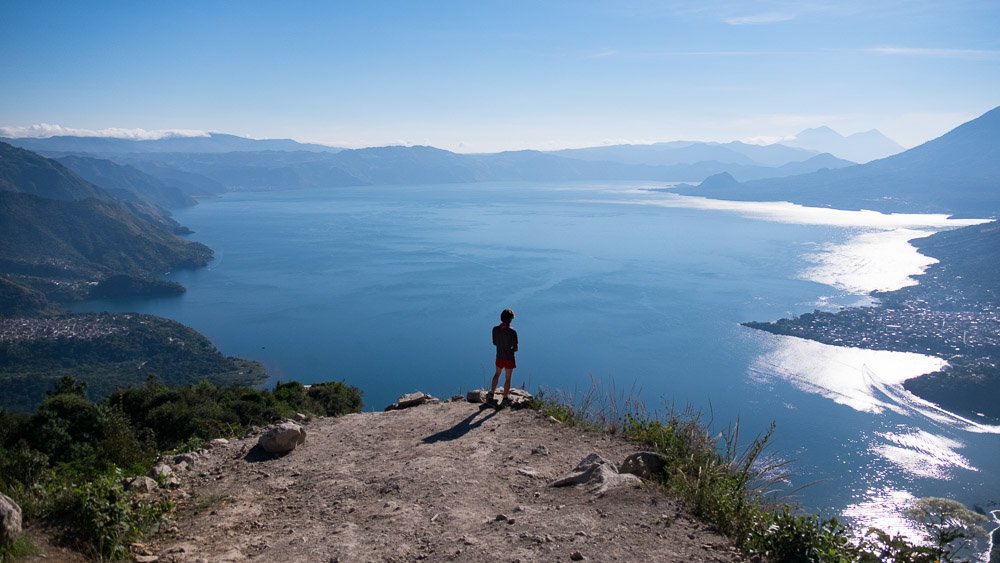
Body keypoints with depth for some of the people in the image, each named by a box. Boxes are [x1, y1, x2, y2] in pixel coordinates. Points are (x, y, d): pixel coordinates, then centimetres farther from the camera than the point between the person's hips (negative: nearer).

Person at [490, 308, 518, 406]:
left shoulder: (495, 329, -9)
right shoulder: (512, 332, -21)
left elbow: (494, 343, 4)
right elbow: (515, 348, -18)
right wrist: (511, 349, 4)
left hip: (499, 357, 4)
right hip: (509, 358, -4)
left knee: (497, 374, 28)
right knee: (508, 379, 11)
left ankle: (491, 393, 25)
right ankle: (504, 399, 19)